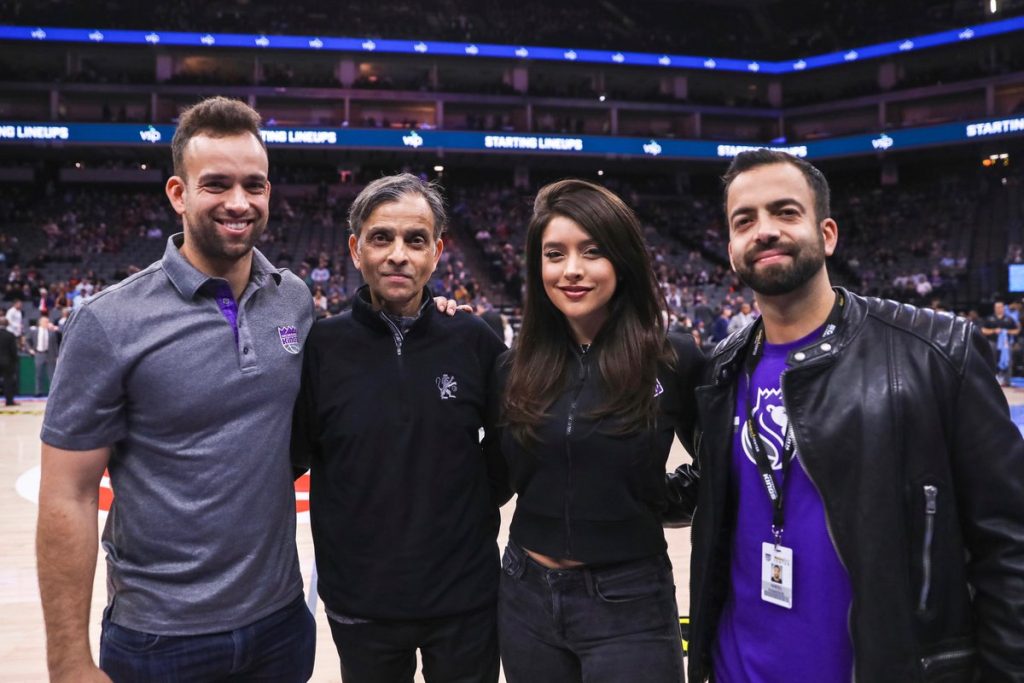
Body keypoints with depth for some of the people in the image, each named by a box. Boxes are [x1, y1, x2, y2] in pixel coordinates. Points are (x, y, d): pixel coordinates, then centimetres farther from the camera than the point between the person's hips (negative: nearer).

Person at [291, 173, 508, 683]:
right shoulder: (321, 346, -8)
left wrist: (484, 498, 1)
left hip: (467, 597, 1)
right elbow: (291, 456, 0)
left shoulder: (475, 342, -5)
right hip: (360, 602, 0)